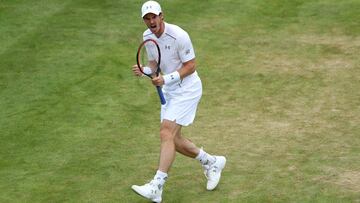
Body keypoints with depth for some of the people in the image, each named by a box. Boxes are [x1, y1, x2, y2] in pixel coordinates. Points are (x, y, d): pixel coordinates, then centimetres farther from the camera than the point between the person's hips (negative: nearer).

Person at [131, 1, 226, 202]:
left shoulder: (178, 36, -21)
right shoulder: (147, 36, 2)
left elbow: (190, 66, -16)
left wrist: (166, 79, -26)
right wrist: (144, 70, -8)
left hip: (187, 89, -8)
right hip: (169, 91, 8)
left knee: (167, 133, -19)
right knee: (174, 140, 9)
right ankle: (212, 162, 31)